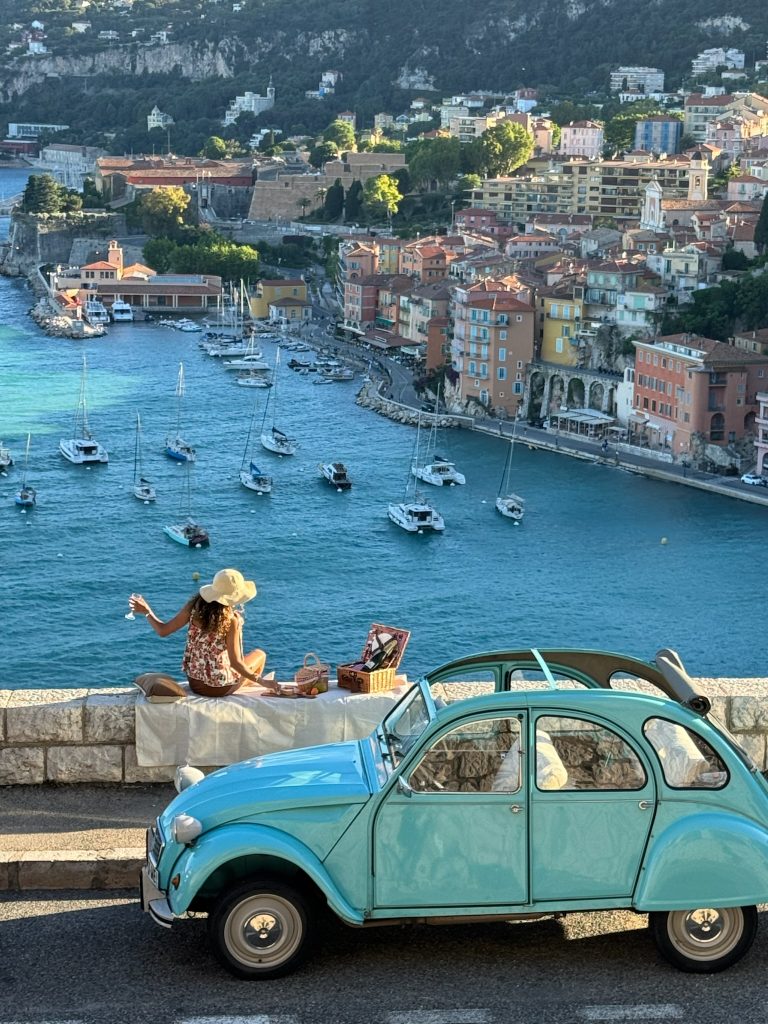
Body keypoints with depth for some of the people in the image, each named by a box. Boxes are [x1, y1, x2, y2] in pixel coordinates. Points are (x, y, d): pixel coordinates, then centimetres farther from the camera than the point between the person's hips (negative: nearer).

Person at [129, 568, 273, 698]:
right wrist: (262, 681, -18)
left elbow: (163, 631, -6)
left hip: (194, 683, 5)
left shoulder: (194, 606, -12)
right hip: (219, 688, -5)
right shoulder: (231, 620, -24)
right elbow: (235, 663, -25)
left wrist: (146, 611, 9)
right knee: (259, 654, 23)